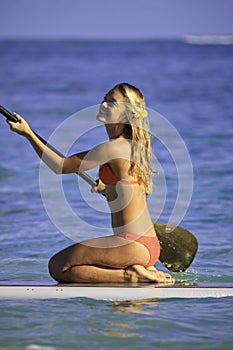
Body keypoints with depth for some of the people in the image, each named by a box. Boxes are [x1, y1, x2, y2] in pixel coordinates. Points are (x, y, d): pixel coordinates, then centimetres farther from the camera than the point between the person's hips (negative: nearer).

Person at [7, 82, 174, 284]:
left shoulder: (112, 148, -15)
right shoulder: (133, 147, 13)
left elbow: (60, 166, -7)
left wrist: (28, 133, -4)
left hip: (134, 246, -9)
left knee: (58, 266, -6)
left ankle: (129, 275, -10)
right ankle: (141, 271, 9)